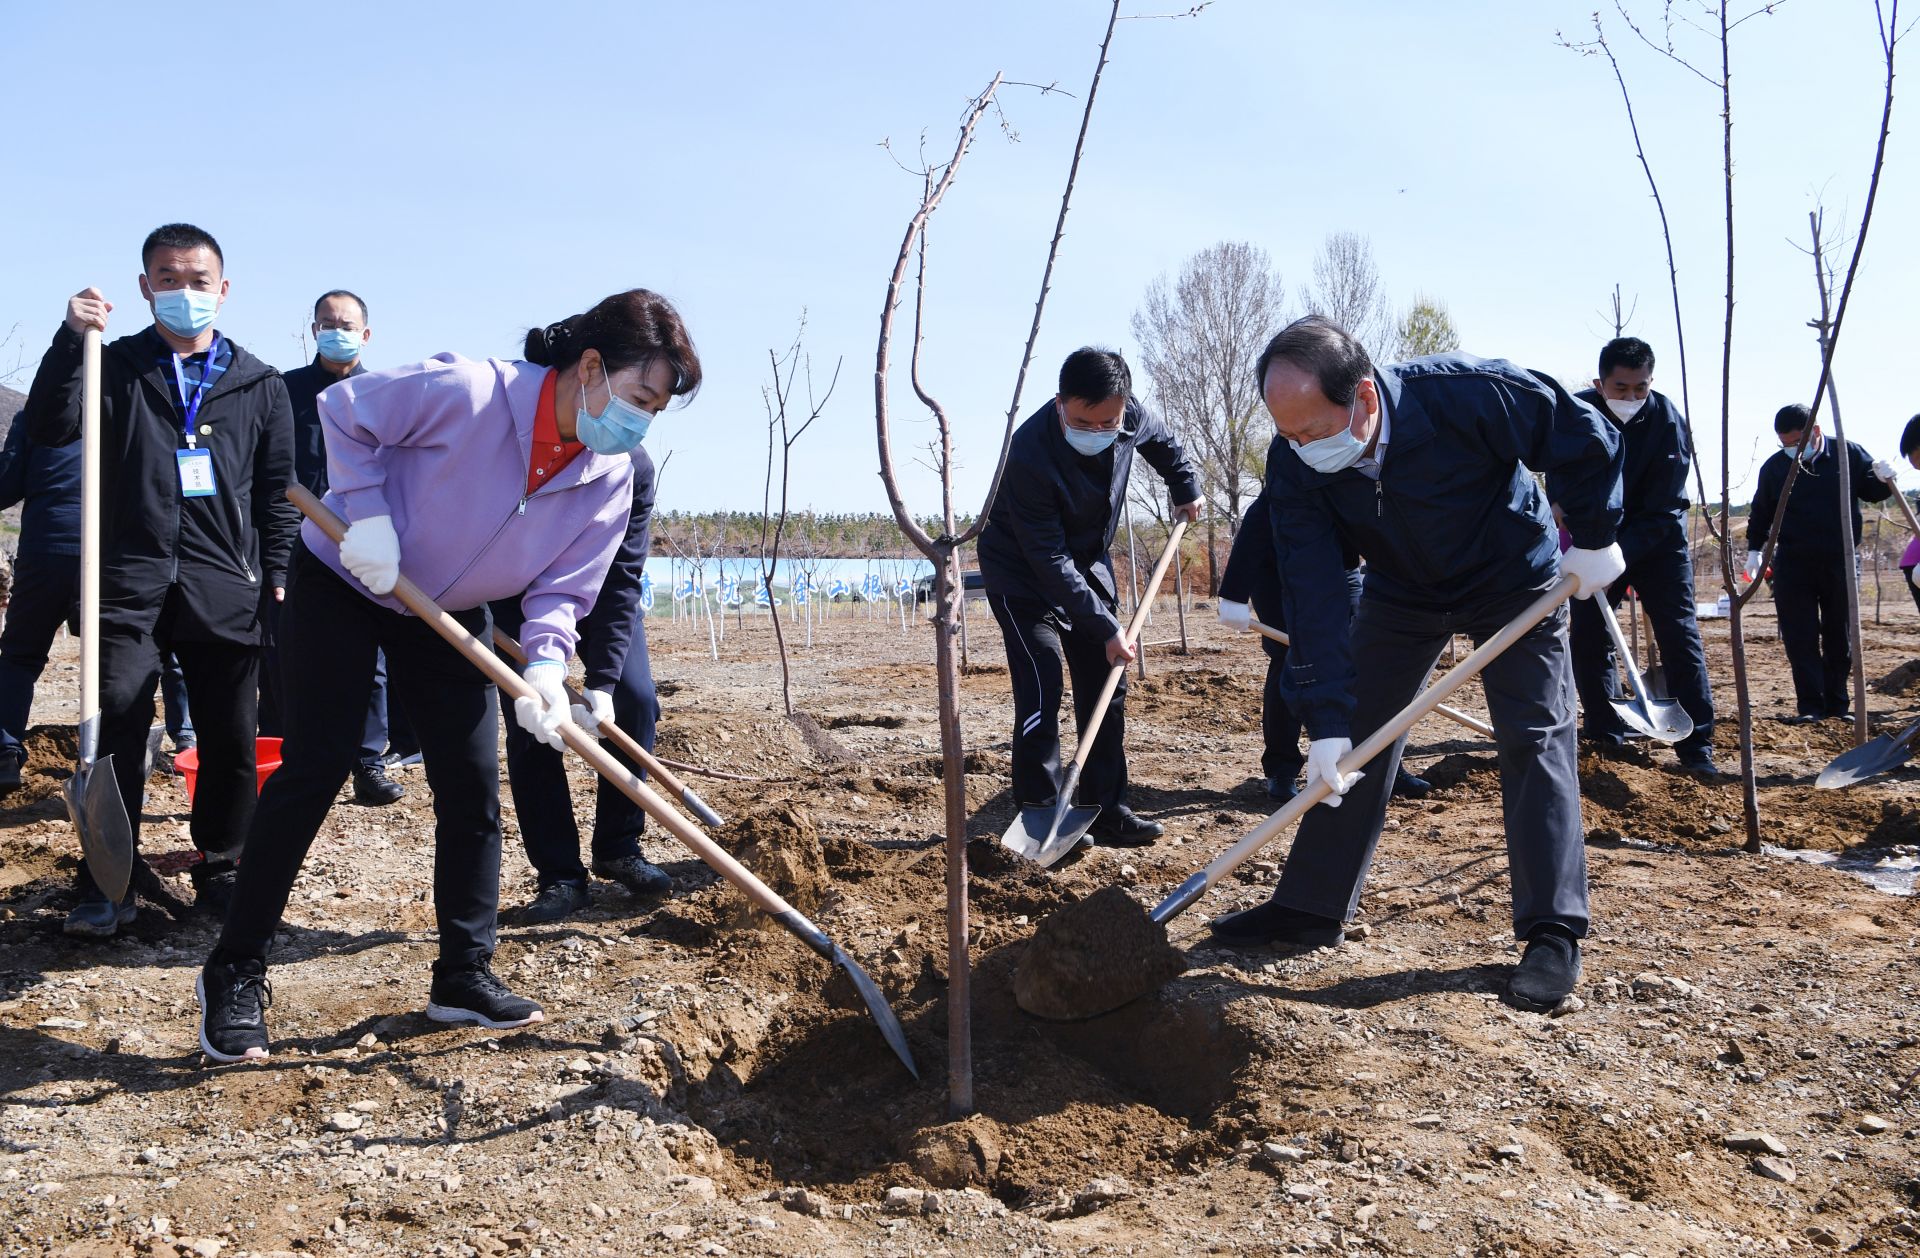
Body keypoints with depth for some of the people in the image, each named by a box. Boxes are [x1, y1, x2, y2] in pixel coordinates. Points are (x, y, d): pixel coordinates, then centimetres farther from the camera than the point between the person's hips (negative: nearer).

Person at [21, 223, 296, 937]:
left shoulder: (259, 385, 13)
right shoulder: (117, 367, 10)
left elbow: (277, 490, 13)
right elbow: (48, 430, -6)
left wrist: (276, 576, 5)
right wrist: (71, 340, -16)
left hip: (226, 588, 1)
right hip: (130, 583, -1)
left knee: (231, 739, 4)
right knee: (115, 725, -8)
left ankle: (222, 870, 21)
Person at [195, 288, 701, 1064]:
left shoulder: (610, 481, -14)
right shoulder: (467, 393, -31)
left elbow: (561, 590, -10)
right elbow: (345, 411, -18)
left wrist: (544, 665, -27)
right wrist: (367, 514, -25)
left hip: (446, 616, 5)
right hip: (342, 583, -5)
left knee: (473, 789, 0)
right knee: (314, 770, -8)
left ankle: (465, 976, 13)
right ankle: (234, 975, 5)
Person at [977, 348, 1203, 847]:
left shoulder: (1129, 416, -19)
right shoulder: (1030, 458, -36)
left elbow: (1163, 441, 10)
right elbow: (1050, 563, -31)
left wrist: (1186, 488, 14)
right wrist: (1106, 628, -30)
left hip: (1087, 562, 6)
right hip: (1022, 574, -6)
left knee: (1105, 686, 5)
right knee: (1041, 691, -16)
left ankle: (1107, 812, 12)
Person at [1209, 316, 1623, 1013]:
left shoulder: (1469, 393, -37)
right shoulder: (1296, 470, -26)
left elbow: (1588, 440, -21)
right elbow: (1315, 602, -27)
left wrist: (1594, 539, -15)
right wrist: (1327, 722, -32)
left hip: (1516, 578, -3)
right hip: (1402, 593, 3)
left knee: (1536, 741, -9)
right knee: (1353, 746, 1)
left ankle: (1554, 932, -1)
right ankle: (1310, 908, 11)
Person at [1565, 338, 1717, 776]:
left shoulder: (1668, 422, -22)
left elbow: (1662, 511, -23)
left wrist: (1620, 556, -33)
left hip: (1657, 539, -2)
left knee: (1678, 633, -9)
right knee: (1587, 633, -2)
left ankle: (1697, 745, -6)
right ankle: (1604, 733, 11)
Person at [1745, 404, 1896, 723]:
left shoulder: (1848, 454, -1)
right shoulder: (1774, 466, 1)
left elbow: (1872, 493, 9)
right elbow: (1760, 513, 13)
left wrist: (1883, 480, -13)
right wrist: (1754, 549, 8)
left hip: (1840, 562, 0)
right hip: (1792, 564, 0)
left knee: (1839, 636, 7)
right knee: (1800, 638, -5)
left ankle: (1837, 704, 16)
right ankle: (1810, 706, -2)